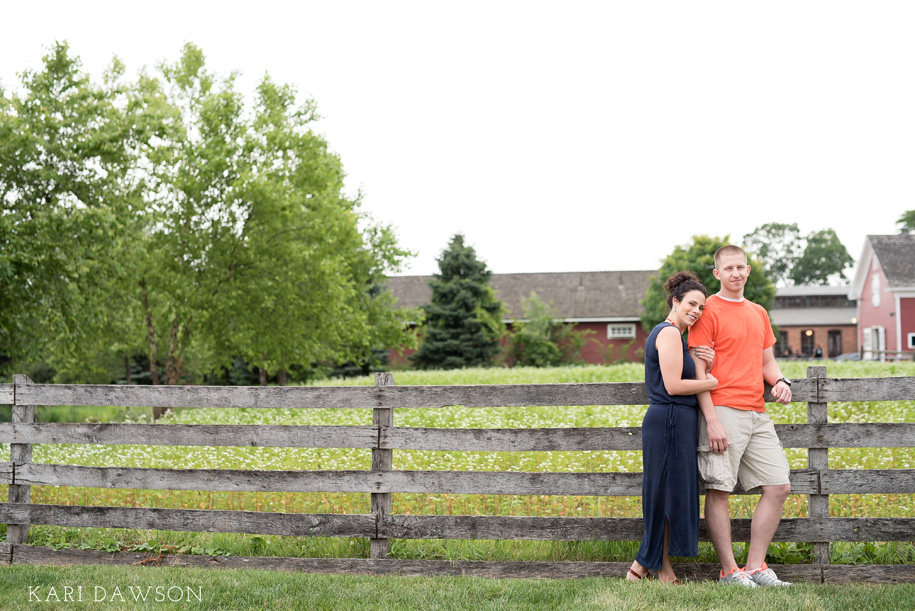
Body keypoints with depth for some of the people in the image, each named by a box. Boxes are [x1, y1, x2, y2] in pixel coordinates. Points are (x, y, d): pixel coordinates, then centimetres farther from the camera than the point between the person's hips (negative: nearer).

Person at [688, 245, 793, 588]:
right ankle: (729, 571, 6)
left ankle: (755, 566, 14)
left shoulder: (759, 313, 19)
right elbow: (698, 370, -8)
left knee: (779, 486, 5)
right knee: (718, 491, -5)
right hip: (723, 411, -7)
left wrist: (780, 381, 1)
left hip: (757, 414, 7)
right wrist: (711, 419, -16)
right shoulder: (708, 311, -3)